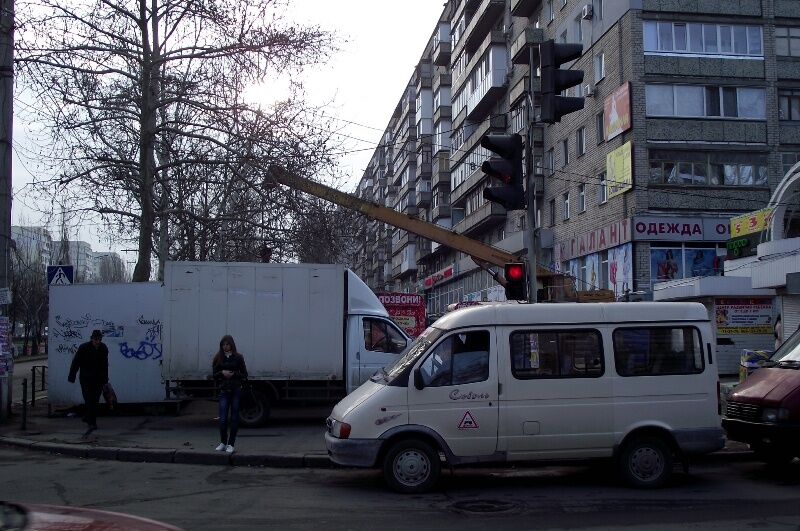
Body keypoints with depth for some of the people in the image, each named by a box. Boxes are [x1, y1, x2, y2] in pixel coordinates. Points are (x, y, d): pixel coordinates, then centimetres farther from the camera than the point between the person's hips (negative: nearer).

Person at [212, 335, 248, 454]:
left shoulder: (238, 358, 1)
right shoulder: (218, 358, 6)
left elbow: (244, 375, 4)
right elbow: (214, 375, 9)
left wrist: (234, 374, -12)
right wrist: (222, 373, -10)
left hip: (236, 390, -1)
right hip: (224, 390, 1)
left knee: (234, 418, 3)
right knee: (223, 419, -3)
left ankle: (231, 444, 11)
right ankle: (223, 443, 15)